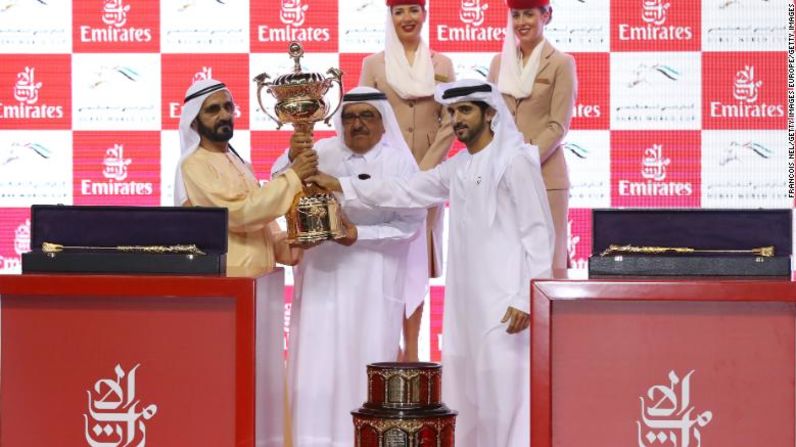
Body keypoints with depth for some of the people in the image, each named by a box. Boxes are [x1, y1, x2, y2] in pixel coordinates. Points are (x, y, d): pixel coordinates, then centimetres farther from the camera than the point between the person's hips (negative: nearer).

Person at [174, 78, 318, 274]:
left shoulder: (238, 163, 17)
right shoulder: (195, 165, -10)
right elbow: (239, 213, -20)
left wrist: (287, 244, 1)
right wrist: (292, 176, -16)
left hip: (258, 278, 8)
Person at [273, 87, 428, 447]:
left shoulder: (399, 162, -2)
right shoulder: (323, 152, 5)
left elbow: (410, 223, -6)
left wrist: (361, 235, -16)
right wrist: (292, 157, -25)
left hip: (373, 279, -2)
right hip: (323, 274, 2)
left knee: (365, 361, -1)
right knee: (319, 360, 0)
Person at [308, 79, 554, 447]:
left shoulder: (515, 161, -9)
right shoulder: (457, 168, 15)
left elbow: (538, 233, -12)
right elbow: (404, 192, 21)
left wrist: (526, 298, -16)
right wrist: (340, 186, 14)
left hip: (506, 301, -8)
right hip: (468, 299, 8)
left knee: (504, 389, -8)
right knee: (465, 393, 10)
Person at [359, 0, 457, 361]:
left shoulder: (441, 64, 8)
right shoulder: (373, 64, 4)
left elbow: (449, 122, 3)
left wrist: (424, 169, -8)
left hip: (428, 173, 1)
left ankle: (411, 349, 8)